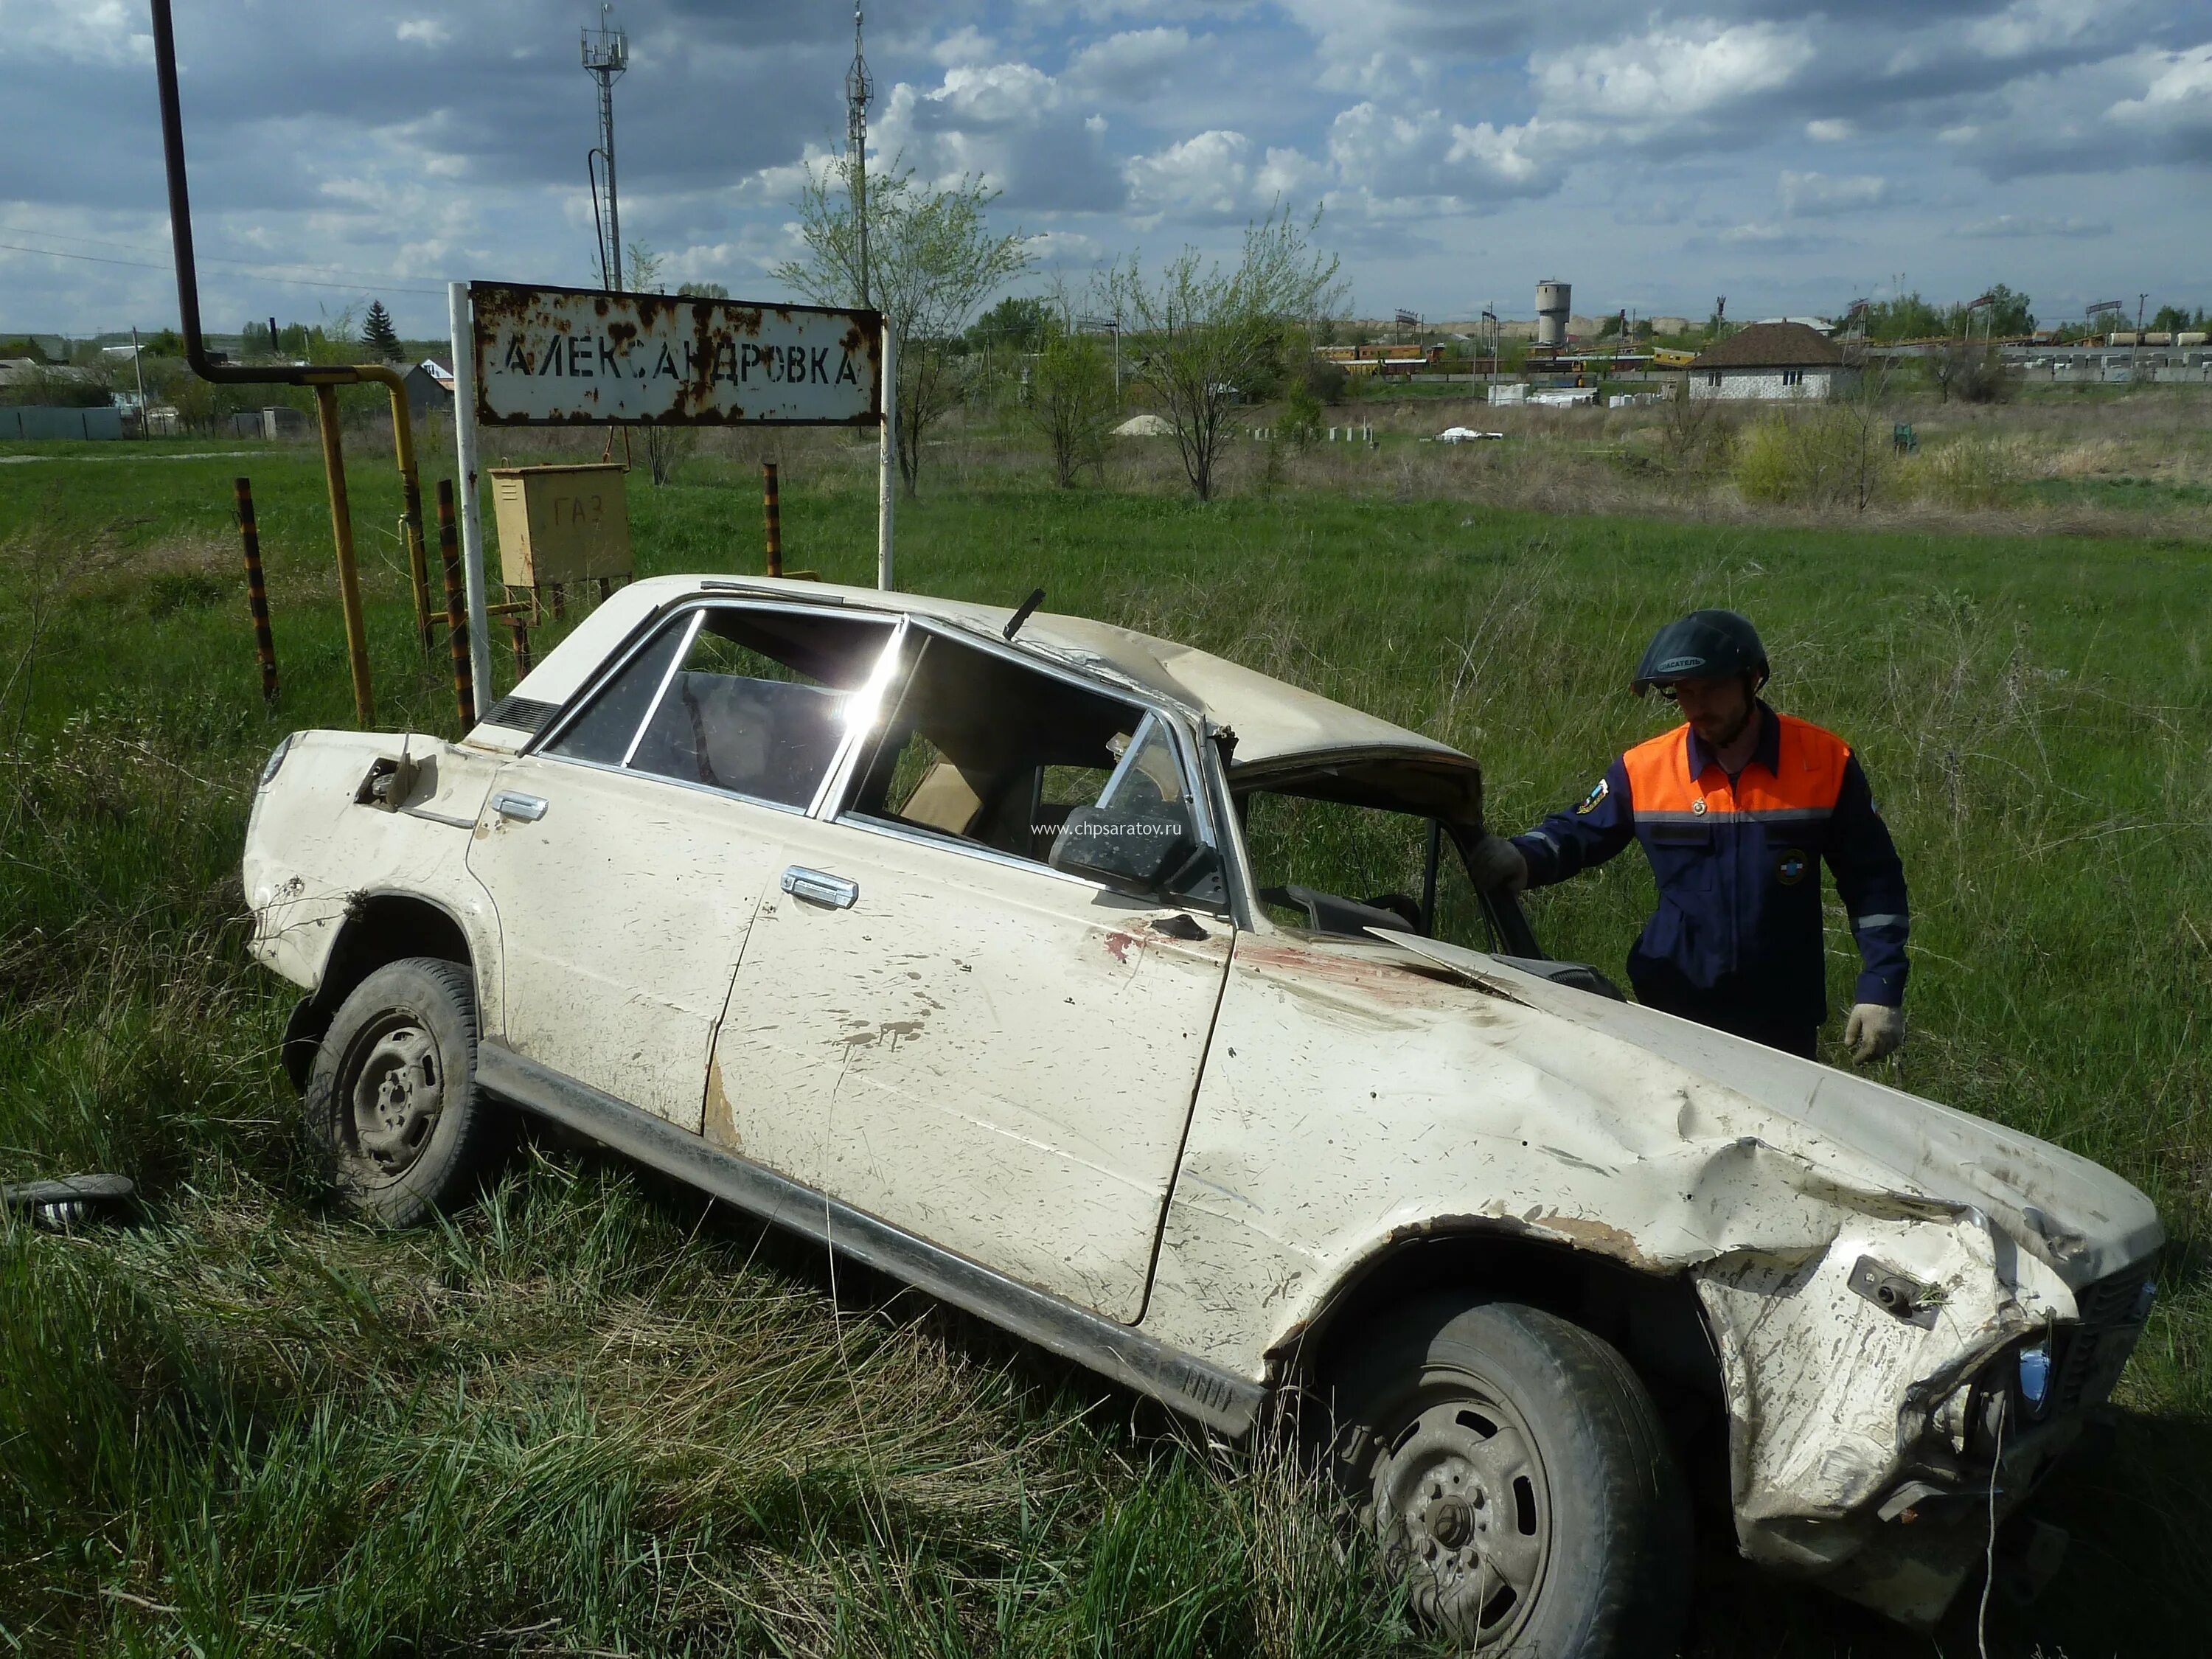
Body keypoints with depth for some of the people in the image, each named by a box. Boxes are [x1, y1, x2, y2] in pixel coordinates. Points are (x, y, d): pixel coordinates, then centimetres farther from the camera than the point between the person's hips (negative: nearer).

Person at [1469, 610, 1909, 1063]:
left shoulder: (1825, 763, -6)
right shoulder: (1644, 769, -4)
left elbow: (1873, 882, 0)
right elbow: (1577, 832, 6)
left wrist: (1881, 988, -6)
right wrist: (1523, 858, -17)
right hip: (1671, 1013, 1)